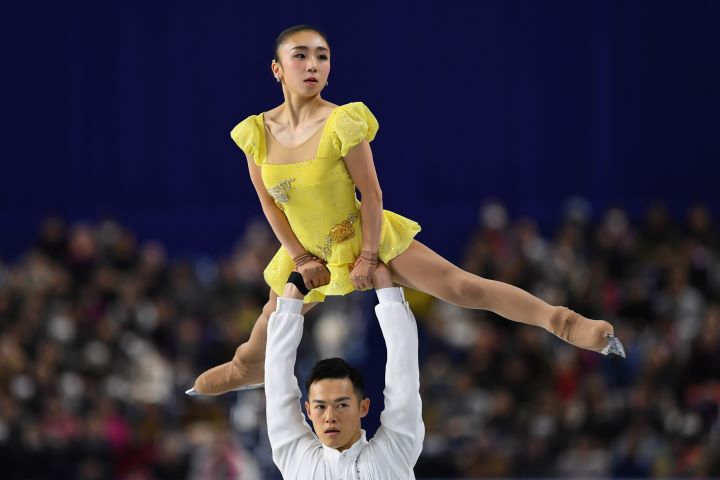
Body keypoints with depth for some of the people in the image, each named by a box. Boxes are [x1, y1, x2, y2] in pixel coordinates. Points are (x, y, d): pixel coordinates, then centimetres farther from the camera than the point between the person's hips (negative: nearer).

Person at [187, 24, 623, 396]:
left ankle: (562, 322, -18)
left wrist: (368, 256, -14)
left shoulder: (342, 123, -22)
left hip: (366, 237, -4)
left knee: (461, 286, -16)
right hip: (310, 253, 4)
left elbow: (371, 193, -17)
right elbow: (269, 202, -2)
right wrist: (302, 259, -3)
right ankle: (247, 371, 54)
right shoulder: (258, 132, -11)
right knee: (259, 347, 19)